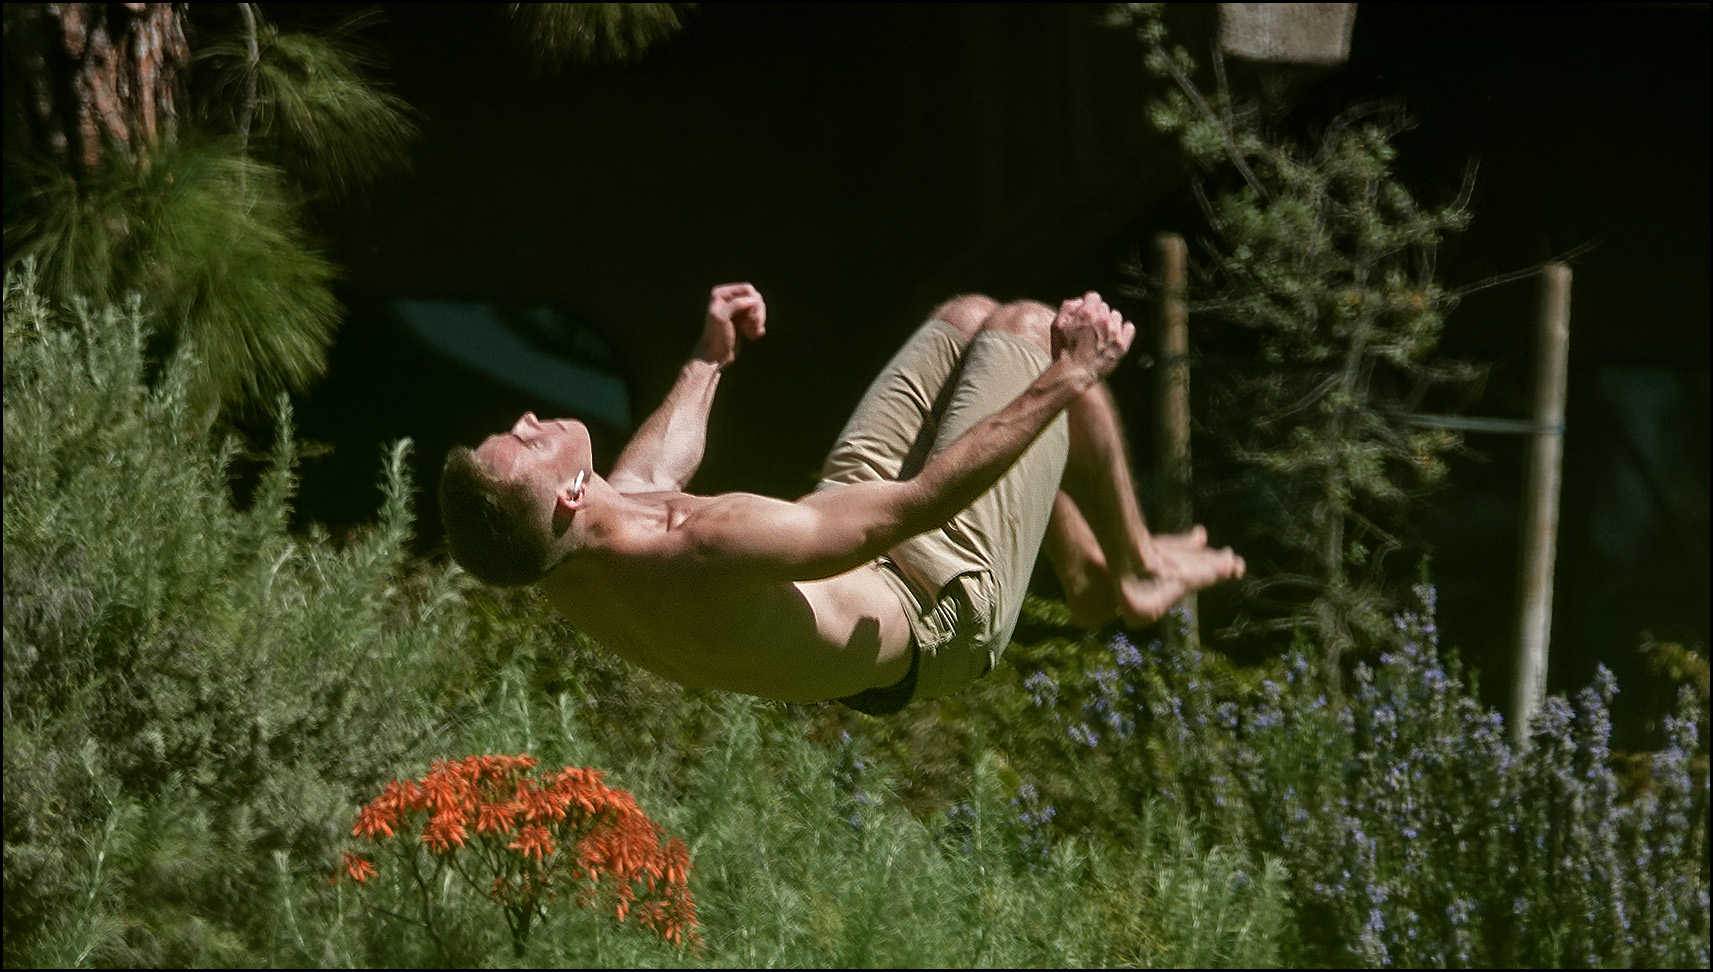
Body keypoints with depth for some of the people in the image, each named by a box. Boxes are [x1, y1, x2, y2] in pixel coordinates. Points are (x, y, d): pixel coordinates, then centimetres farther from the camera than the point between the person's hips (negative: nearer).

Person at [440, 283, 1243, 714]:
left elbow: (653, 467, 6)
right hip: (939, 602, -8)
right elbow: (923, 502, -38)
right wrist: (1062, 382, -30)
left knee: (971, 319, 16)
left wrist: (707, 361, 23)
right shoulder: (712, 551, -47)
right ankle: (1139, 567, 28)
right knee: (1029, 330, 3)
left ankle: (1089, 571, 35)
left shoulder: (564, 564, -20)